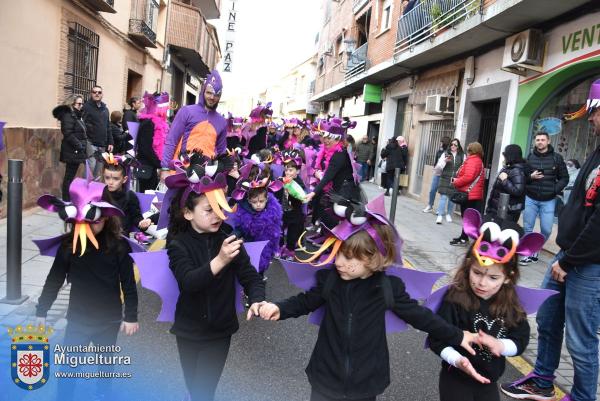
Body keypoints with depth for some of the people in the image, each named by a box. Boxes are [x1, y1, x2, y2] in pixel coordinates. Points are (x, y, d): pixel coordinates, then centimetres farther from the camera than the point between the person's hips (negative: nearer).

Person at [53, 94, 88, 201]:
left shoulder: (77, 115, 17)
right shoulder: (68, 115, -11)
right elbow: (68, 134, -20)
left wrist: (83, 146, 10)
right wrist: (79, 145, -20)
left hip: (78, 151, 9)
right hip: (72, 151, -9)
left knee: (70, 176, 12)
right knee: (70, 176, -3)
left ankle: (67, 199, 18)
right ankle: (66, 200, 3)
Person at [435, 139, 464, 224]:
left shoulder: (462, 155, 5)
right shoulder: (445, 154, 3)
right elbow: (438, 166, -1)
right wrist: (444, 161, -17)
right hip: (445, 179, -1)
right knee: (443, 197, -8)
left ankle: (449, 214, 24)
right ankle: (440, 216, -7)